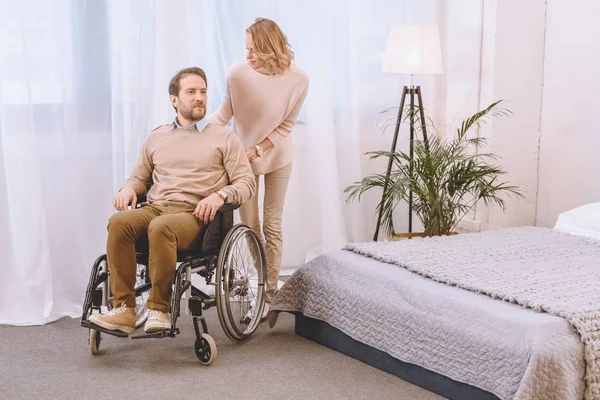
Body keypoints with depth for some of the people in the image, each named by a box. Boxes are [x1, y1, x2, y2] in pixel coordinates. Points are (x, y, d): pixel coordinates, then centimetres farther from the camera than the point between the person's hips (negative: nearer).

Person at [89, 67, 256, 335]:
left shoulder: (224, 138, 14)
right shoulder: (156, 138, 24)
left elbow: (247, 182, 8)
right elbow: (140, 177, 31)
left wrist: (220, 195, -13)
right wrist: (129, 189, 6)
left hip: (194, 215, -3)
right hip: (153, 209, 4)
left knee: (160, 227, -38)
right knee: (118, 222, -30)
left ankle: (159, 309, -27)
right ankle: (124, 310, -29)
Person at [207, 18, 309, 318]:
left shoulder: (297, 80, -21)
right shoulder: (238, 73, -23)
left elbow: (285, 126, -11)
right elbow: (224, 114, -10)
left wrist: (257, 150, -19)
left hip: (277, 156, 0)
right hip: (243, 156, 0)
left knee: (272, 226, 4)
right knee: (249, 227, 4)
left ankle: (269, 292, 14)